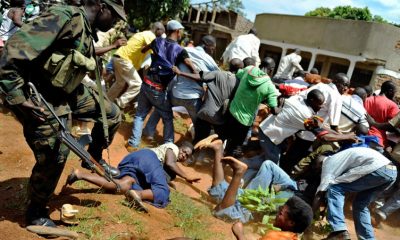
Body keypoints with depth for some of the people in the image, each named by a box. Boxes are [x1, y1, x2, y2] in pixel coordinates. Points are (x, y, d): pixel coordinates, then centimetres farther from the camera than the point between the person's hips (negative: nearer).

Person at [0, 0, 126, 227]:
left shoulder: (87, 30, 7)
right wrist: (19, 100, -29)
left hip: (69, 93, 9)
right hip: (42, 99, -9)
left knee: (112, 113, 10)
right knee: (53, 157, -6)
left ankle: (94, 156, 32)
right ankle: (35, 213, 18)